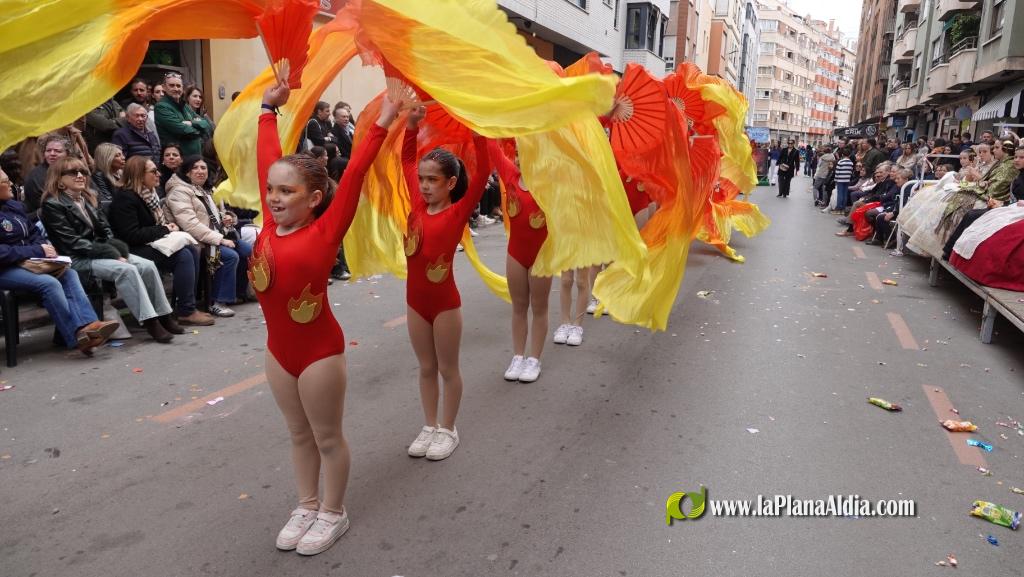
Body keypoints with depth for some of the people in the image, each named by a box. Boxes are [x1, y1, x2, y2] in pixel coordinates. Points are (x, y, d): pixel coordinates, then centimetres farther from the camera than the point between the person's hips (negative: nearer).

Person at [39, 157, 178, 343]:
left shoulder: (87, 199, 17)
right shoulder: (52, 205, -7)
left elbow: (105, 230, 14)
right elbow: (73, 242, -15)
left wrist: (119, 251, -7)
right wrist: (111, 255, -19)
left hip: (99, 252, 7)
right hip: (77, 259, -7)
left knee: (148, 266, -14)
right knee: (127, 270, -31)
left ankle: (163, 316, -10)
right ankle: (149, 321, -31)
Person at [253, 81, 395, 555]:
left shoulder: (325, 231, -15)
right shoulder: (270, 226, -1)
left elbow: (353, 176, -19)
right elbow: (266, 164, 6)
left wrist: (382, 124, -20)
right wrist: (269, 110, 13)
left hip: (320, 350, -6)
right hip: (278, 349, 6)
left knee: (327, 436, 10)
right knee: (299, 434, 19)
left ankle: (333, 513, 27)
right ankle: (307, 506, 36)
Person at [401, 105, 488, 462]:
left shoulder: (459, 211, -12)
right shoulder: (418, 206, 2)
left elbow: (482, 172, -22)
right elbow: (407, 161, 9)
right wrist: (412, 124, -2)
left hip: (445, 302, -5)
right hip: (415, 300, 5)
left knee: (448, 368, 10)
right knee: (426, 367, 16)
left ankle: (448, 430, 25)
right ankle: (430, 426, 30)